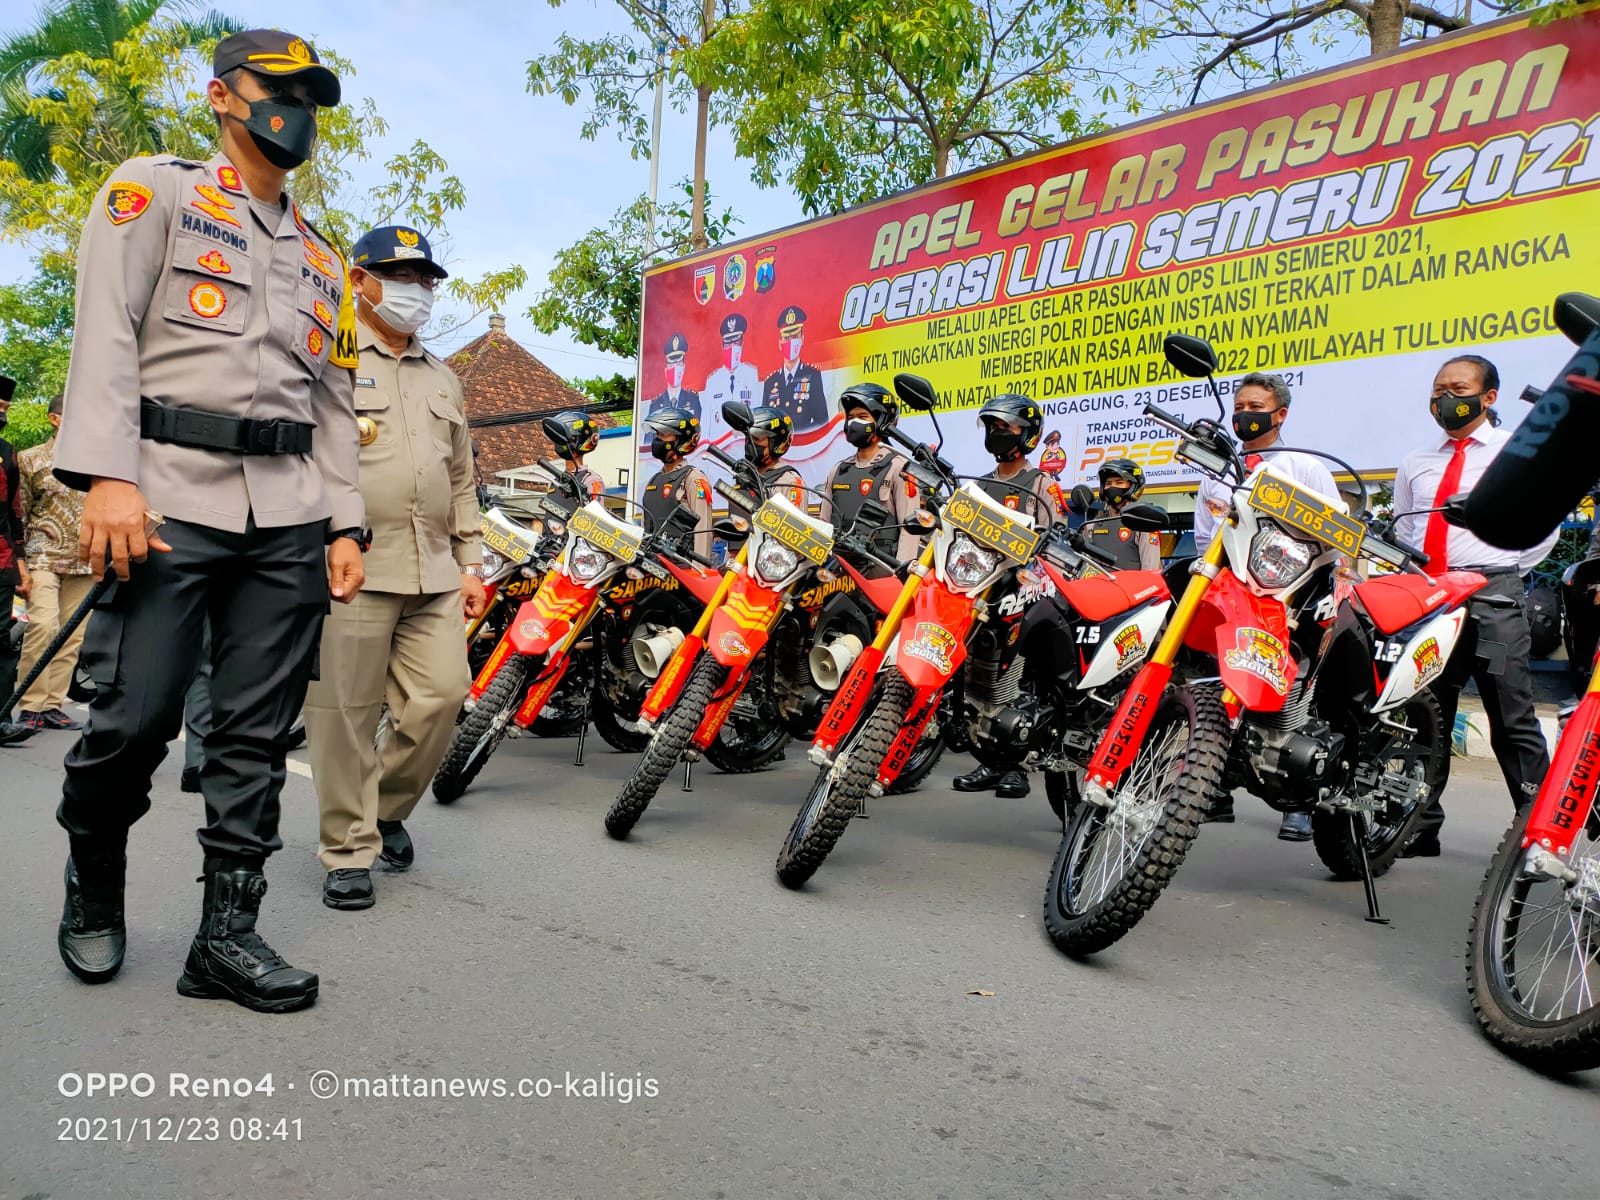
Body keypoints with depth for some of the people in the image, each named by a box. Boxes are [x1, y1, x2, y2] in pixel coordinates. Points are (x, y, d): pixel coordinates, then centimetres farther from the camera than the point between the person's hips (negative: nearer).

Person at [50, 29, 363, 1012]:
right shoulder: (154, 192, 10)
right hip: (169, 499, -4)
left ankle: (229, 933, 7)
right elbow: (108, 333, -4)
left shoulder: (322, 260, 25)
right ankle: (94, 881, 22)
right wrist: (107, 476, -17)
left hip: (289, 517, 5)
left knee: (258, 736, 1)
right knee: (134, 719, -6)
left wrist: (346, 525, 9)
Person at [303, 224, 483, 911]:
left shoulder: (442, 380, 24)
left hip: (433, 573, 6)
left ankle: (388, 807, 24)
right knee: (346, 712, -2)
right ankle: (349, 850, 10)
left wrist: (470, 562, 18)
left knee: (442, 695, 0)